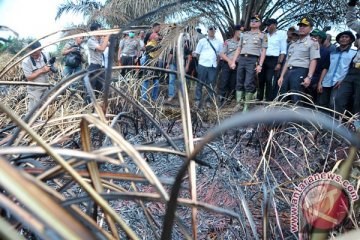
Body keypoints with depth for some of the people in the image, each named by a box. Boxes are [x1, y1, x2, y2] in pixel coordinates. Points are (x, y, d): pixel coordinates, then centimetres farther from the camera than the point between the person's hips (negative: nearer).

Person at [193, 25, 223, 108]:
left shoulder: (219, 42, 14)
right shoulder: (202, 41, 7)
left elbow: (219, 55, 15)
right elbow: (197, 53, 8)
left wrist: (217, 62, 6)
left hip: (213, 66, 2)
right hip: (203, 65, -2)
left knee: (211, 84, 2)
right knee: (200, 83, 1)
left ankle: (208, 100, 11)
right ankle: (198, 100, 8)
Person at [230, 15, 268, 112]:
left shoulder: (262, 36, 8)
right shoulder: (245, 34, 20)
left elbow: (263, 51, 1)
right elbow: (238, 49, 19)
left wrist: (260, 65, -10)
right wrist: (233, 61, 8)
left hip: (253, 60, -4)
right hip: (242, 59, 4)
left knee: (248, 84, -8)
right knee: (239, 83, 3)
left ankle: (246, 106, -1)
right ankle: (238, 104, 8)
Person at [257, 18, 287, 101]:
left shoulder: (281, 34, 2)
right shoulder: (265, 35, 15)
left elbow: (283, 51, -3)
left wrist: (279, 63, -12)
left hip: (273, 60, -4)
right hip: (263, 59, 5)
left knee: (270, 81, -6)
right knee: (260, 80, 5)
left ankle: (269, 100, 2)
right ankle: (259, 99, 15)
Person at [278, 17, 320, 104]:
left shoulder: (313, 43, 3)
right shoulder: (293, 44, 25)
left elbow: (313, 61, -7)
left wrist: (309, 77, -20)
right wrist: (281, 76, 15)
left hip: (300, 72, -7)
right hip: (288, 72, 7)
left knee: (296, 100, -10)